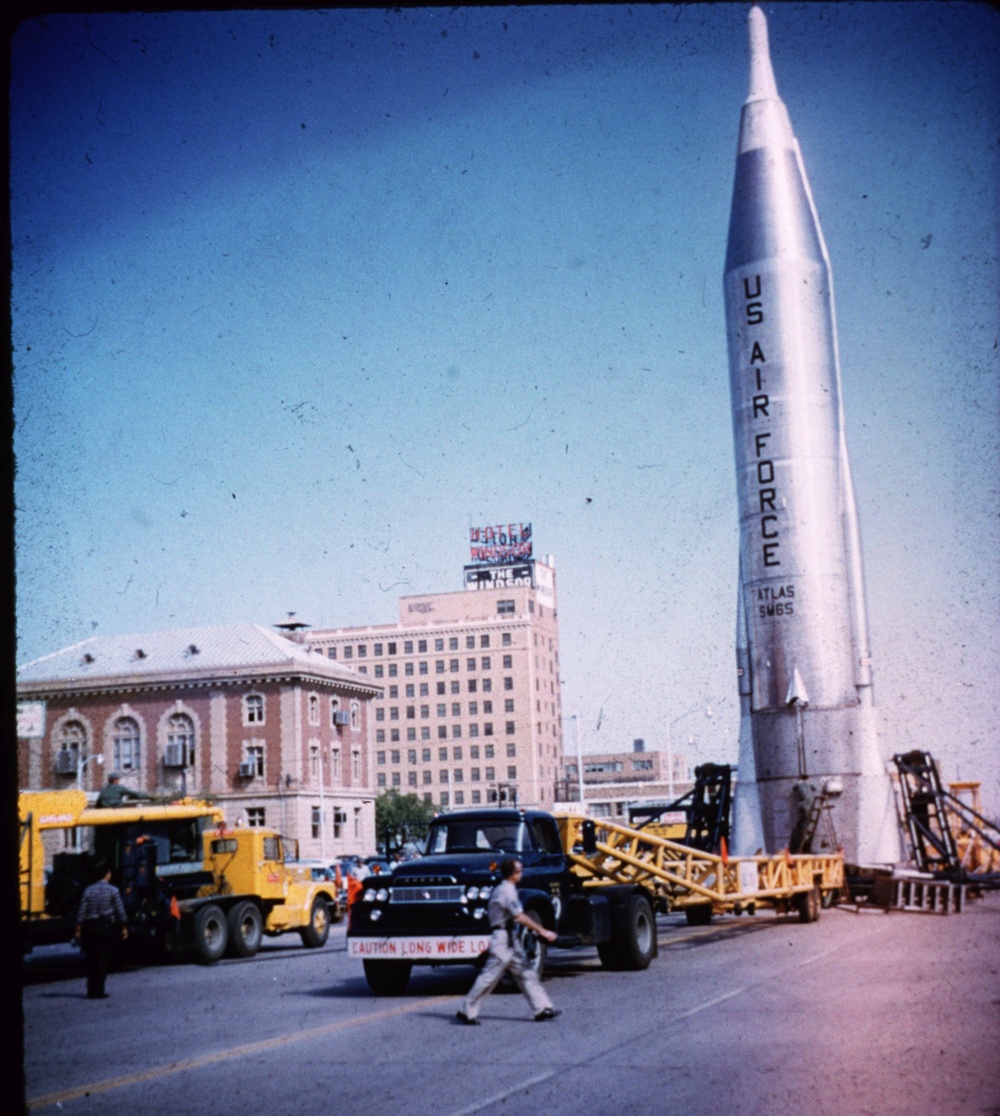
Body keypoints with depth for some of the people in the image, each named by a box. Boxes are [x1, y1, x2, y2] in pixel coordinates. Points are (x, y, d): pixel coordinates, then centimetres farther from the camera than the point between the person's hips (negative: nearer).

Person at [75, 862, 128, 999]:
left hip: (90, 926, 3)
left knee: (91, 959, 10)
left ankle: (91, 990, 11)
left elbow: (82, 912, 2)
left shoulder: (89, 890, 5)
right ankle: (98, 990, -6)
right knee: (104, 959, 0)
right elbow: (120, 911, -3)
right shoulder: (112, 890, -2)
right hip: (105, 926, -3)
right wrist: (123, 927, 6)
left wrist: (78, 930, 5)